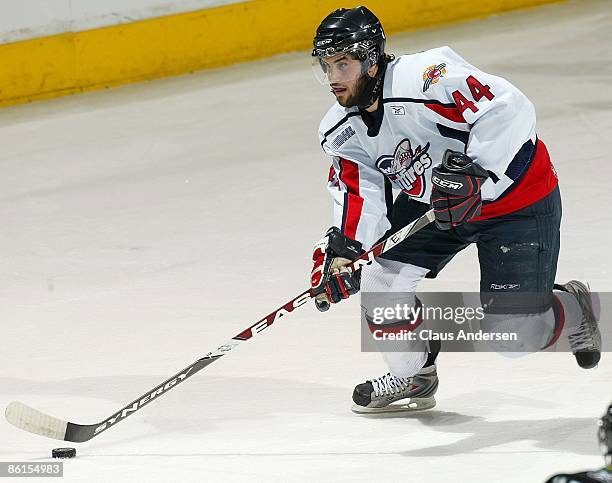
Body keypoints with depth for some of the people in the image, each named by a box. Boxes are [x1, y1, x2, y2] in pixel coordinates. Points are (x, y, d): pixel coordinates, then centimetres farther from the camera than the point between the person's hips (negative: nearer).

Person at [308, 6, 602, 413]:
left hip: (518, 196, -7)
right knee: (381, 274, -9)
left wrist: (476, 176, -41)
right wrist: (343, 250, -22)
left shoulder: (427, 79, -33)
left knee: (511, 329, -9)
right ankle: (413, 376, 14)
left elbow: (511, 112, -37)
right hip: (431, 200, 7)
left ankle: (575, 311, 25)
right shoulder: (342, 131, -7)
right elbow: (360, 193, -5)